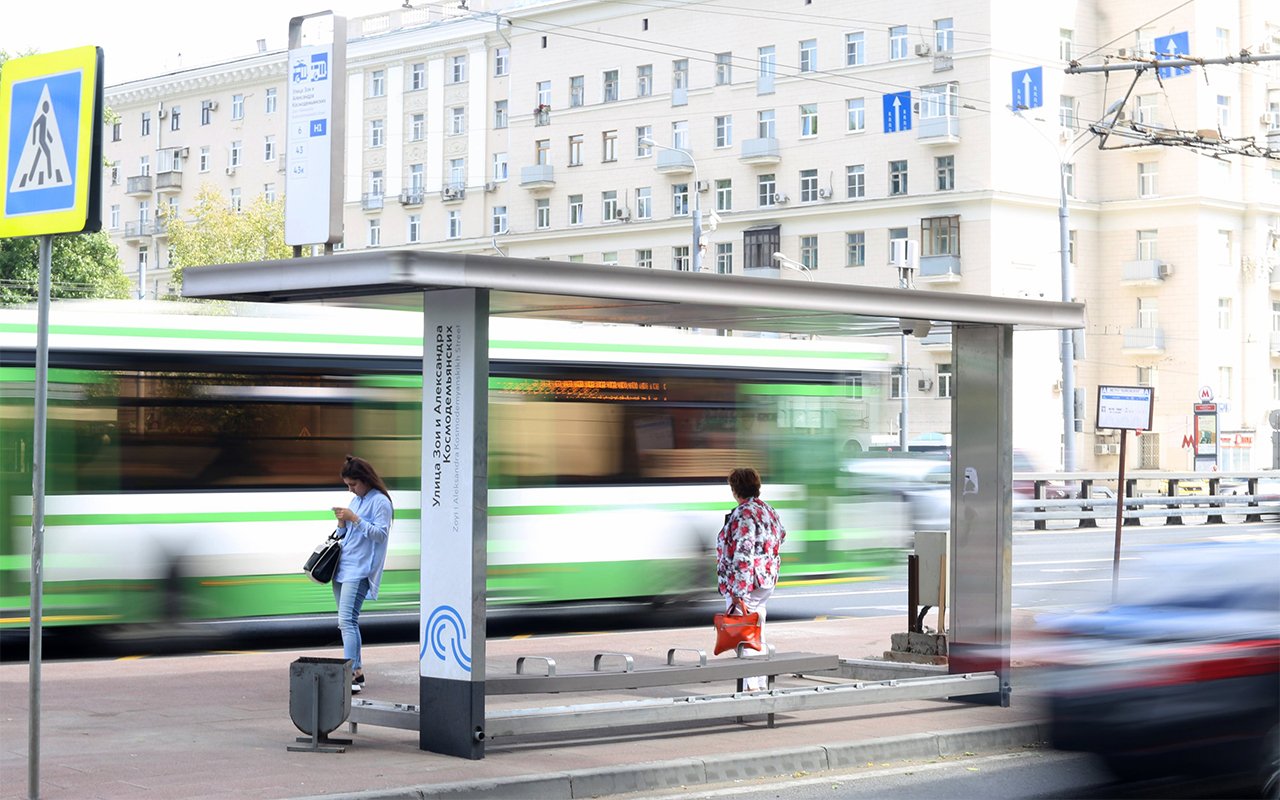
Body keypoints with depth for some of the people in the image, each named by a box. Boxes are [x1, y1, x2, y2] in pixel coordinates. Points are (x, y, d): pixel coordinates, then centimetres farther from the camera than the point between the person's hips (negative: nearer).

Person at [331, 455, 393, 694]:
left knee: (347, 621, -19)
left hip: (359, 570, -9)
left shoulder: (380, 501, -7)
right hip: (343, 567, 9)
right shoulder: (356, 500, 19)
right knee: (347, 622, 9)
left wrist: (354, 519, -19)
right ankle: (357, 672, 15)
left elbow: (381, 534, -15)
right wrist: (342, 523, 2)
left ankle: (351, 675, -23)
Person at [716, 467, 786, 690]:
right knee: (757, 635, 16)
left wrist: (738, 594, -24)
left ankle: (750, 686, -8)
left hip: (744, 586, -9)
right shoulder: (768, 510, 10)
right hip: (767, 582, 9)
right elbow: (782, 535, 23)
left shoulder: (743, 515, -19)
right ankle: (761, 684, 20)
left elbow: (742, 557, -23)